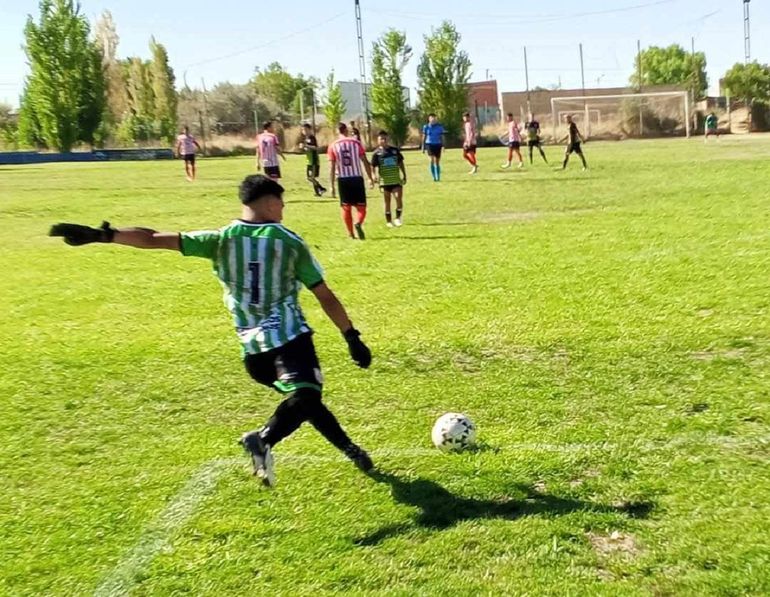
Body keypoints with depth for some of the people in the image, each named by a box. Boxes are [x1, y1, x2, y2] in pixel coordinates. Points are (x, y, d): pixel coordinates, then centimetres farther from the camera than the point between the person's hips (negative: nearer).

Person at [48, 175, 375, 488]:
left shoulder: (222, 239, 4)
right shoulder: (290, 242, 1)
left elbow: (155, 239, 1)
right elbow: (325, 296, 2)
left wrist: (101, 234, 5)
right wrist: (352, 338, 9)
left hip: (252, 348, 5)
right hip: (290, 337, -4)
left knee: (303, 398, 20)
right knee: (305, 398, -17)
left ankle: (348, 448, 28)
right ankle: (263, 439, -43)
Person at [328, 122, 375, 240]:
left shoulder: (333, 146, 2)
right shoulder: (356, 142, 2)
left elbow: (332, 167, -2)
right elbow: (365, 162, 0)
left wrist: (332, 185, 1)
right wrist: (370, 178, 7)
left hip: (343, 179, 1)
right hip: (357, 178, -1)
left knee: (346, 208, 11)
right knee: (361, 207, 5)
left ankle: (350, 234, 10)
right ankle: (358, 223, -24)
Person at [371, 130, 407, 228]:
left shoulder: (395, 150, 4)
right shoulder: (377, 153, -3)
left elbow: (400, 163, 13)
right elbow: (373, 166, -2)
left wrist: (404, 175, 12)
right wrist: (375, 175, -20)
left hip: (396, 179, 1)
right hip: (384, 181, -1)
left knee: (399, 198, -14)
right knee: (387, 201, 6)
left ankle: (398, 218, 2)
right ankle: (389, 221, 18)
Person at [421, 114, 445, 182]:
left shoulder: (440, 127, 2)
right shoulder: (426, 127, 0)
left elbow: (442, 137, 7)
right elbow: (424, 137, 6)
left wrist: (443, 145, -1)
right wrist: (423, 147, 5)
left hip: (437, 145, 2)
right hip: (429, 144, -2)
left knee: (437, 162, 7)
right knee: (432, 160, -17)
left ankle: (438, 177, 18)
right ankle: (434, 177, -14)